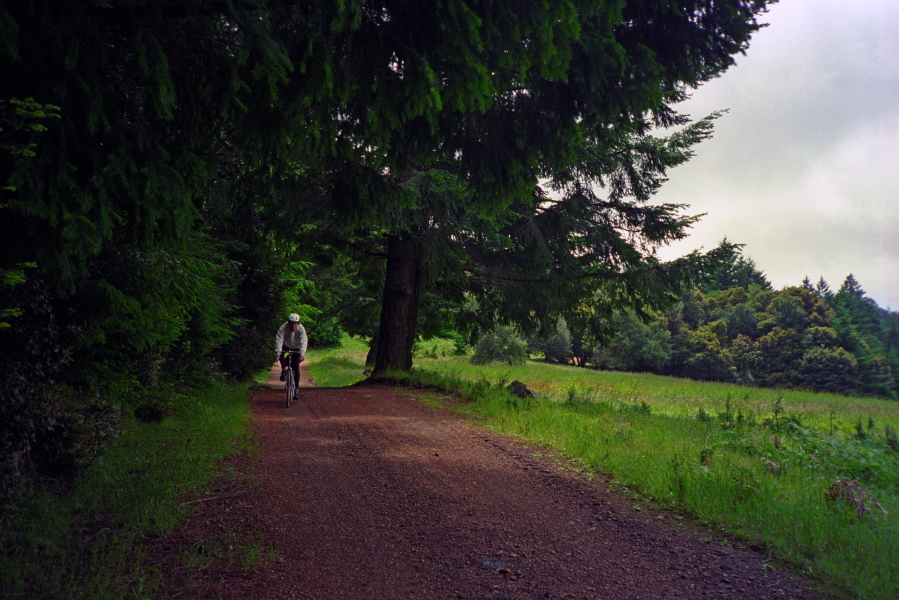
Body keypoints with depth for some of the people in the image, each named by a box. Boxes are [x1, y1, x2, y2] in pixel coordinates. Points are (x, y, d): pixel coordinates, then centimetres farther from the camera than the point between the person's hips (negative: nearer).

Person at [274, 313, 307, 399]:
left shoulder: (301, 329, -26)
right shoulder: (283, 328, -26)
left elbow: (303, 342, -36)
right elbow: (279, 340, -35)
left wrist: (302, 354, -50)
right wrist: (277, 352, -49)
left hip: (296, 349, -1)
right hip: (286, 347, 1)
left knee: (296, 367, -12)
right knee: (281, 355, -32)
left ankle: (297, 388, -1)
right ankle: (284, 370, -6)